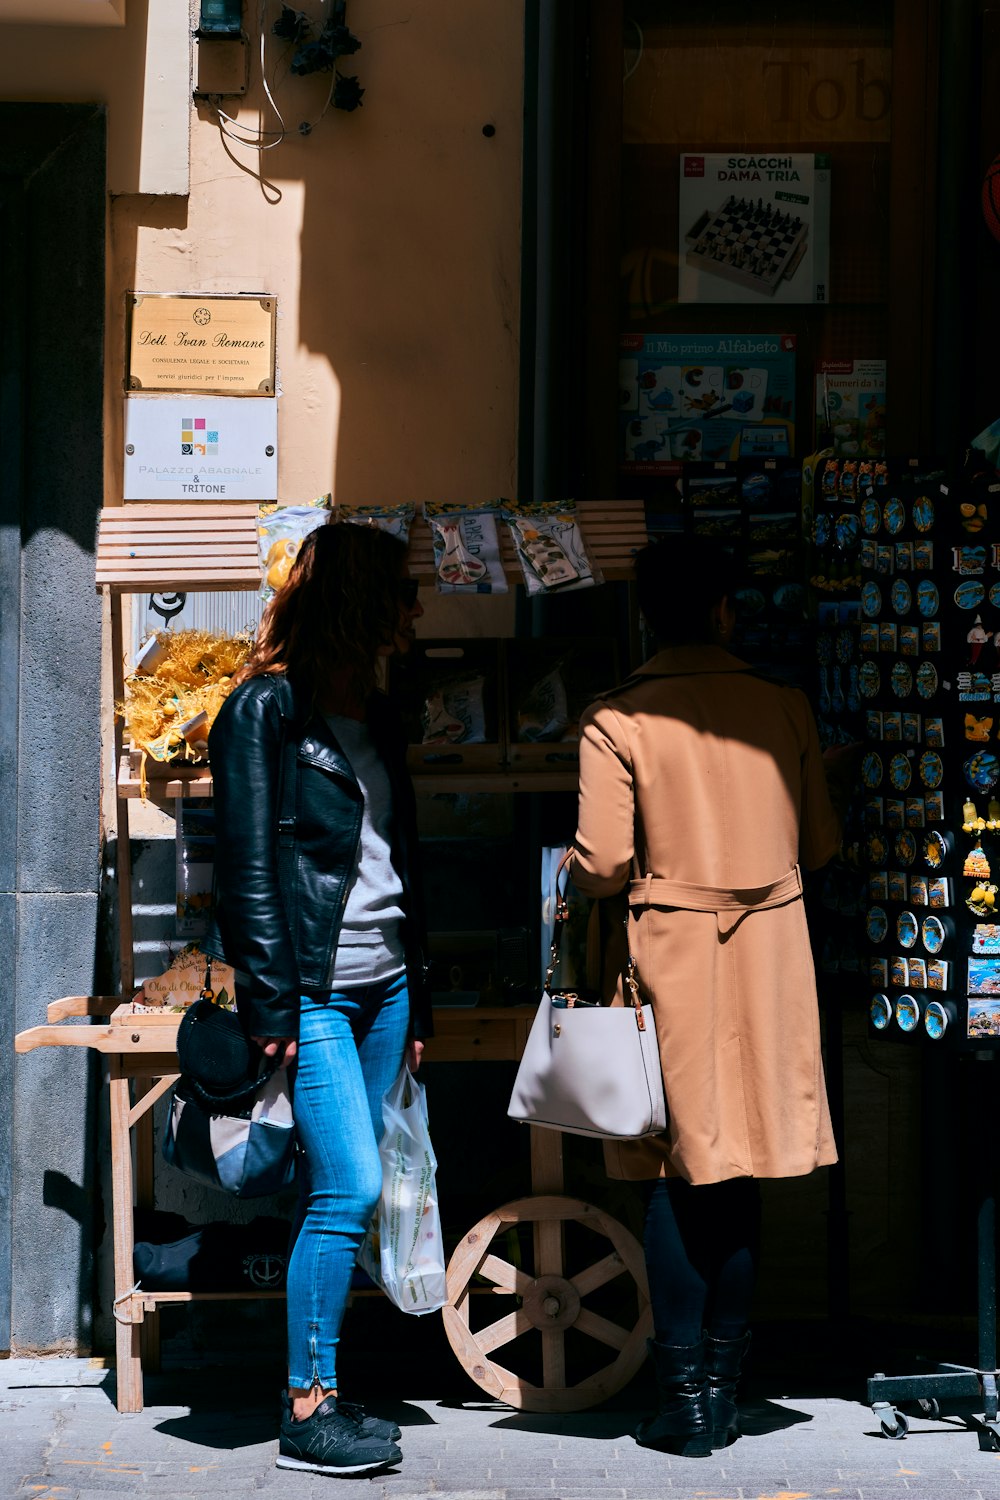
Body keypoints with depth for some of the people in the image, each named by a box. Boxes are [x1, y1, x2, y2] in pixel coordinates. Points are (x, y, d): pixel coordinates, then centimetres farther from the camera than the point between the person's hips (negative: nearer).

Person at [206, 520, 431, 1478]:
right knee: (350, 1187, -12)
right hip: (313, 991, -7)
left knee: (337, 1194, 6)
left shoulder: (375, 717, 17)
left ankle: (315, 1385, 11)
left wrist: (416, 1001, 17)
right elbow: (248, 865, -10)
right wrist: (271, 1008, -15)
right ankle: (307, 1411, -6)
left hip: (382, 986, 7)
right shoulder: (266, 708, -6)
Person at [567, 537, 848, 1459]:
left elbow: (603, 866, -13)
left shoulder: (617, 722, -9)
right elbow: (821, 846, 6)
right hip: (770, 957, 3)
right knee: (740, 1173, 11)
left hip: (670, 954, -2)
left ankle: (687, 1396, 4)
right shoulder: (783, 709, 0)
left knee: (678, 1180, 4)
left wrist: (574, 871, 10)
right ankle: (724, 1386, 15)